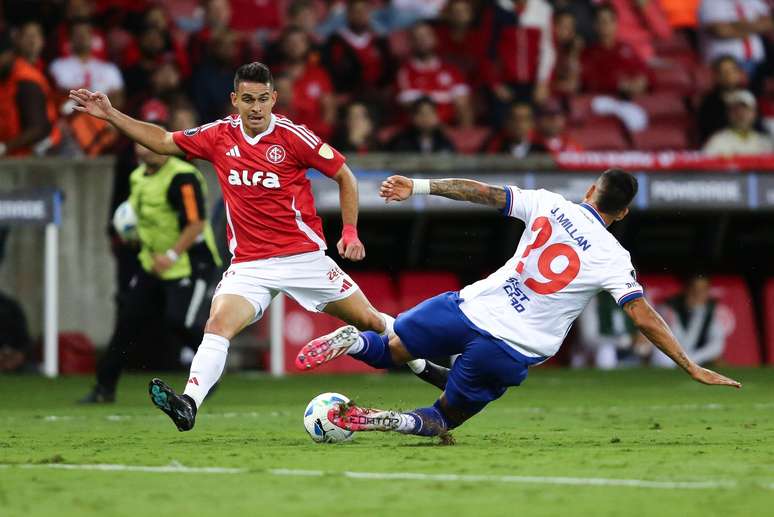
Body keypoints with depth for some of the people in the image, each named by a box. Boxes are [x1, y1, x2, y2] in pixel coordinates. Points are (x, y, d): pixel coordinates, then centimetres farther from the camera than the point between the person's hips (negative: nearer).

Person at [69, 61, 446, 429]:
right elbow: (162, 141, 13)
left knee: (370, 321, 5)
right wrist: (110, 115, 7)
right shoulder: (219, 136, 2)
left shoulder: (291, 136, -8)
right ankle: (188, 405, -34)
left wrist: (350, 231, -6)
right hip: (249, 264, 2)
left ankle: (421, 364, 31)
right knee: (218, 324, -23)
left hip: (304, 257, -2)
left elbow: (343, 175, 1)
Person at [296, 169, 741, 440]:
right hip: (509, 352, -2)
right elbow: (645, 318, -7)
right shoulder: (613, 258, -3)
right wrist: (693, 368, -3)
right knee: (443, 420, 16)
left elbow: (483, 193, 5)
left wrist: (419, 187, 12)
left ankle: (355, 340, -15)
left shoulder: (549, 204, 4)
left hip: (471, 308, 2)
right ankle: (383, 420, -15)